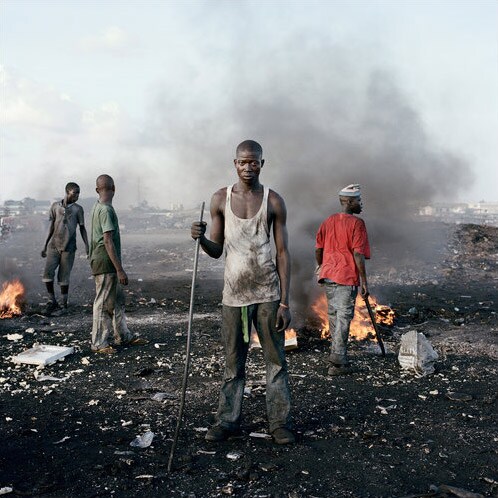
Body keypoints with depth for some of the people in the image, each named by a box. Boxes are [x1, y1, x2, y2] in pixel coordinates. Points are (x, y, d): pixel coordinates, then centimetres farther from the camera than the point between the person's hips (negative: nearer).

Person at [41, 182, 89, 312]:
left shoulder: (78, 209, 2)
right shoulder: (55, 206, 6)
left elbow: (82, 228, 5)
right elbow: (51, 227, 11)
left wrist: (87, 245, -4)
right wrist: (45, 245, 11)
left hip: (68, 248, -2)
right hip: (53, 246, 2)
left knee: (64, 277, 0)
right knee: (48, 273, -7)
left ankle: (64, 304, 14)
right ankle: (52, 301, 8)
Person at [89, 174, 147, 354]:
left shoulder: (98, 207, 12)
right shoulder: (106, 210, -18)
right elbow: (108, 241, -23)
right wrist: (120, 270, -23)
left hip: (108, 264, 10)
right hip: (106, 263, -10)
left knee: (118, 299, 15)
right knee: (104, 303, -3)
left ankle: (123, 336, 24)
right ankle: (98, 343, 5)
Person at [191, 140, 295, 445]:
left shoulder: (274, 201, -1)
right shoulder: (221, 199, 4)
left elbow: (283, 253, -1)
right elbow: (217, 251, 8)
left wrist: (285, 302, -6)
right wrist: (201, 238, -15)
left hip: (267, 293, -1)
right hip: (234, 293, 2)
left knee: (276, 360, 4)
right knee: (233, 362, 9)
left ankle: (280, 422, 13)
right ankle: (228, 421, 18)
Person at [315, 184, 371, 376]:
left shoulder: (327, 222, 11)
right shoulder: (356, 223, -9)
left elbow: (318, 250, 12)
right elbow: (358, 254, -15)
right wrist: (364, 281, -11)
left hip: (328, 275, 7)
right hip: (347, 276, -7)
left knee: (334, 315, 17)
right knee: (344, 317, -3)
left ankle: (336, 354, 29)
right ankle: (338, 362, -3)